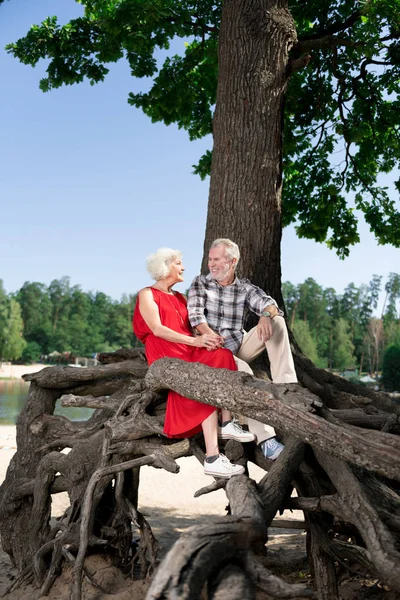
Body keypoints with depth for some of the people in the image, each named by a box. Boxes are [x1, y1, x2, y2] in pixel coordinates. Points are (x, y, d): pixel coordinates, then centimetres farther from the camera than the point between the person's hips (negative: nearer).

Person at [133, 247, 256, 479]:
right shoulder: (147, 294, 2)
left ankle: (228, 423, -31)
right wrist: (194, 340, -23)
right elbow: (158, 329, -12)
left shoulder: (180, 298, 25)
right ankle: (213, 457, -37)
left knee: (223, 356, -25)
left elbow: (189, 329, 15)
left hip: (190, 353, 6)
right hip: (166, 356, -6)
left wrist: (207, 337, -9)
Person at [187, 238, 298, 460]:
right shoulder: (200, 283, 3)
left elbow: (269, 303, -8)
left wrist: (266, 315, -34)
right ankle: (266, 438, -43)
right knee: (243, 370, -36)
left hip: (240, 346, 4)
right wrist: (210, 335, -32)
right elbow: (195, 314, -12)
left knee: (277, 321, -17)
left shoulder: (245, 288, 8)